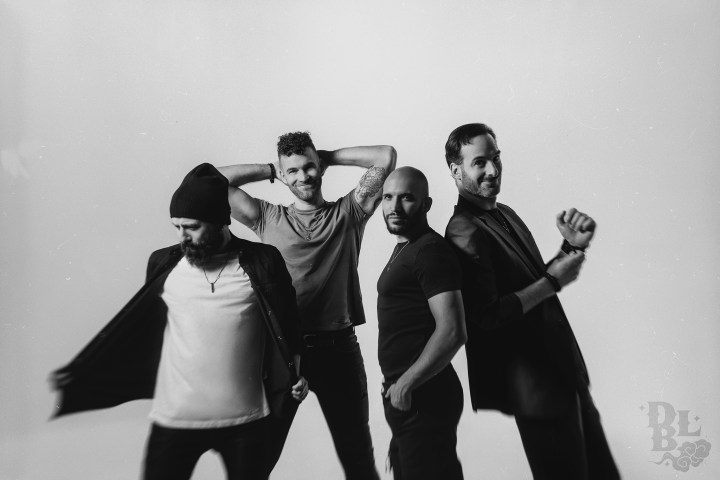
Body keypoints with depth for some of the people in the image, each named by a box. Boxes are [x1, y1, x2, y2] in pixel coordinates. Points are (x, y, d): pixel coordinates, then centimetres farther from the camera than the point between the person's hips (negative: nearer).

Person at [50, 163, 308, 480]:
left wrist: (296, 372, -2)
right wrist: (77, 372, 10)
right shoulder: (165, 263, 0)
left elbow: (288, 323, 6)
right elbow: (132, 326, 9)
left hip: (245, 420, 0)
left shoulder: (261, 262, -5)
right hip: (174, 419, 1)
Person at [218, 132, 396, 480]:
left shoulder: (348, 213, 7)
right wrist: (271, 170, 11)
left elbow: (385, 156, 2)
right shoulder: (268, 218, 8)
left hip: (337, 347, 0)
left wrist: (328, 157, 8)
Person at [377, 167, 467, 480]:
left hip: (421, 398, -10)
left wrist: (406, 383, -19)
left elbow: (452, 332, -25)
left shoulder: (430, 250, -16)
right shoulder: (404, 248, 13)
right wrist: (397, 383, 12)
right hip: (402, 395, 10)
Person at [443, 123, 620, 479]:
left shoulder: (504, 214, 10)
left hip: (563, 371, 9)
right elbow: (488, 316, -24)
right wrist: (552, 281, -17)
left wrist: (573, 247, -2)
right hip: (536, 384, -9)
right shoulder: (466, 231, -19)